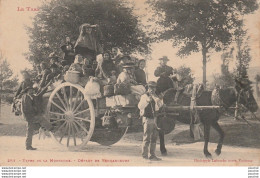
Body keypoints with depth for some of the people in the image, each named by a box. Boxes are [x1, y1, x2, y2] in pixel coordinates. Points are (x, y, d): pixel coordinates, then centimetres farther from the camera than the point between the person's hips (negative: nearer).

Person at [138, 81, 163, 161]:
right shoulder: (145, 96, -10)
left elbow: (160, 105, 2)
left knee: (154, 138, 11)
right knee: (147, 138, -7)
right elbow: (140, 106, -25)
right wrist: (147, 100, -41)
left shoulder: (155, 96, 14)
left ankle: (152, 155, 18)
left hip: (154, 119, 8)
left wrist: (155, 97, -14)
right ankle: (144, 156, -1)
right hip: (147, 119, -8)